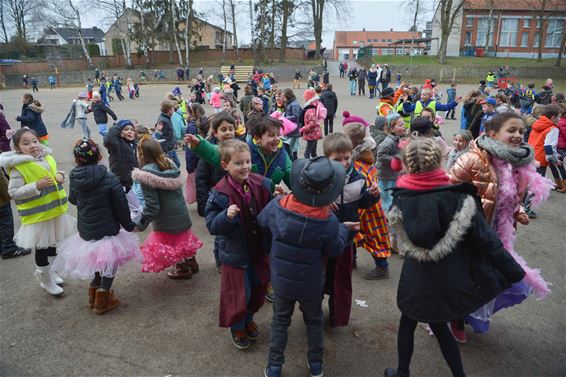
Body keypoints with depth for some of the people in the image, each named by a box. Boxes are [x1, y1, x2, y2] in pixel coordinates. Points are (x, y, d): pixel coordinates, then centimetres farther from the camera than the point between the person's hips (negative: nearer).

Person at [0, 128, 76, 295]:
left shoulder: (47, 157, 2)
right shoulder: (18, 167, -18)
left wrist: (60, 175, -4)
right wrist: (37, 186, -28)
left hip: (56, 210, 6)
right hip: (37, 216, -6)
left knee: (53, 246, 21)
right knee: (42, 249, 10)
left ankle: (48, 272, 44)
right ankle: (46, 281, 29)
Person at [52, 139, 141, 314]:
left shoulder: (74, 178, -7)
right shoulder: (109, 179, -21)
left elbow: (73, 199, 12)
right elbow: (121, 207, -14)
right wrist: (128, 225, 2)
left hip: (85, 232, 5)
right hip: (108, 231, -5)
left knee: (98, 260, 27)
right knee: (110, 263, 15)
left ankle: (94, 295, 42)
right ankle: (102, 299, 25)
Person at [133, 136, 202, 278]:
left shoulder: (146, 175, -21)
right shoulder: (170, 165, 0)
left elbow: (152, 206, -22)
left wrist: (140, 224, -13)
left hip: (167, 221, -7)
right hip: (182, 214, 7)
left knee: (170, 243, 16)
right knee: (182, 239, 25)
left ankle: (183, 269, 32)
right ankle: (192, 263, 42)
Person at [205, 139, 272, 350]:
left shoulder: (261, 184, -8)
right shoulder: (220, 193, -19)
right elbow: (212, 226, -18)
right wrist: (226, 216, -36)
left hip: (258, 250, 5)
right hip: (235, 254, -4)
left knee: (257, 288, 21)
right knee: (239, 293, 10)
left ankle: (248, 319, 49)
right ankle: (237, 327, 39)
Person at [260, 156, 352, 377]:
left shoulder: (277, 206, -20)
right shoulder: (327, 221, -27)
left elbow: (261, 222, 1)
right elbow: (335, 251, -12)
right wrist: (343, 230, 4)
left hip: (282, 280, 2)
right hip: (311, 284, -1)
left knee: (280, 321, 21)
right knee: (314, 321, 24)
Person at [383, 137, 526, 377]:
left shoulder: (399, 199, -12)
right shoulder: (459, 197, -17)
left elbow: (404, 239, 1)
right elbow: (485, 239, -13)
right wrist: (514, 272, -3)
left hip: (416, 278, 0)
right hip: (451, 278, 0)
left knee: (408, 321, 23)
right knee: (438, 325, 24)